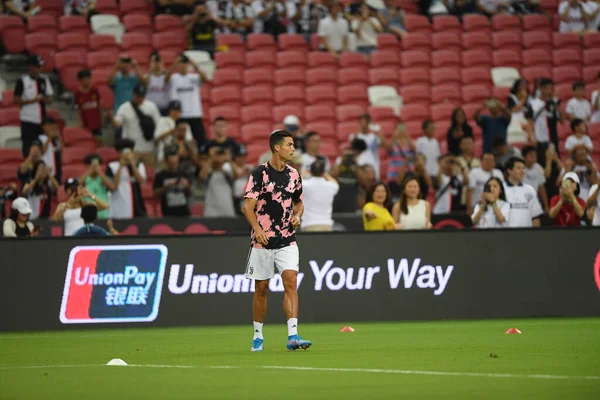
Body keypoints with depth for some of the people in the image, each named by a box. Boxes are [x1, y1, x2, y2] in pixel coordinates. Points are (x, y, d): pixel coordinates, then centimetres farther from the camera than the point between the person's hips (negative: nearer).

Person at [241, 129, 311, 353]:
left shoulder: (293, 175, 8)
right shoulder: (260, 174, -7)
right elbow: (248, 206, -12)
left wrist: (298, 215, 0)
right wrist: (257, 229, -27)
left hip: (287, 241, 3)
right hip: (262, 241, -3)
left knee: (291, 283, -12)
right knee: (261, 289, 5)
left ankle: (293, 336, -19)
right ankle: (258, 337, 20)